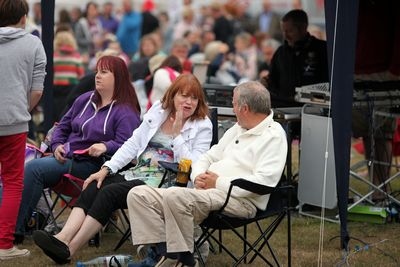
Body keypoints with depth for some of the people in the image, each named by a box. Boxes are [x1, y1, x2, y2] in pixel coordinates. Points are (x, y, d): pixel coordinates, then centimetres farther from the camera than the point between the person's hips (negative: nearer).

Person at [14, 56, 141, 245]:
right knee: (30, 169, -21)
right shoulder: (85, 100, 19)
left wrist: (105, 147, -31)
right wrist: (57, 145, 7)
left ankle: (15, 228, -22)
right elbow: (63, 126, 26)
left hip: (92, 164, -7)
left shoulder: (126, 112, -3)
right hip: (65, 157, 7)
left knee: (34, 168, -25)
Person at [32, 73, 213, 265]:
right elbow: (133, 143, 12)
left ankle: (69, 249, -31)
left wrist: (178, 134, -15)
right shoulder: (158, 110, 13)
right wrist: (106, 169, 3)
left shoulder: (203, 126, -1)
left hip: (164, 182, -6)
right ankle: (63, 239, -36)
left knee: (110, 192, -26)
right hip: (138, 172, 6)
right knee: (93, 187, -20)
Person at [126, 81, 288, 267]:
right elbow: (207, 158, 26)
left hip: (239, 200, -9)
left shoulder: (274, 136, -4)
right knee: (138, 194, -3)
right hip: (205, 193, 9)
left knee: (175, 195, -34)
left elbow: (264, 181, -17)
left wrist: (219, 183, -14)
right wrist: (199, 176, 2)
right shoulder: (237, 129, 24)